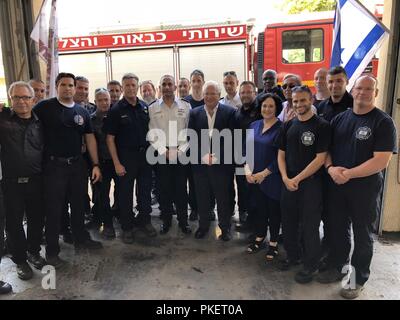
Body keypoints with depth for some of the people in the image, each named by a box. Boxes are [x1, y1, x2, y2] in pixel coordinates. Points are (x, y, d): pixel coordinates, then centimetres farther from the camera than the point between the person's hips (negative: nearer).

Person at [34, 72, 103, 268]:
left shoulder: (82, 112, 7)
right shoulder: (45, 107, -4)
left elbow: (90, 138, 7)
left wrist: (95, 165, 3)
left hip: (77, 164, 4)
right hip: (54, 165, -4)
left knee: (79, 204, 16)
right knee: (54, 208, 4)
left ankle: (81, 239, 35)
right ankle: (52, 251, 18)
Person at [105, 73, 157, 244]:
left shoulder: (145, 107, 4)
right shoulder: (116, 110, -7)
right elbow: (110, 138, -8)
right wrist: (117, 163, -12)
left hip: (145, 154, 4)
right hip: (126, 156, -3)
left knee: (145, 190, 12)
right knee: (125, 193, 7)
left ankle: (144, 220, 30)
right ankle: (127, 227, 22)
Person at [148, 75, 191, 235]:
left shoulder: (185, 106, 4)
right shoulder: (152, 108, 4)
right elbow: (152, 134, 1)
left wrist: (180, 151, -6)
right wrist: (163, 151, -7)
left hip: (181, 154, 0)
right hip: (161, 154, 0)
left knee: (181, 187, 4)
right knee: (164, 188, 6)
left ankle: (183, 220, 18)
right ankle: (166, 220, 21)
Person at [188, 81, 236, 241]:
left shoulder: (229, 112, -2)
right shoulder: (195, 113, 6)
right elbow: (192, 138, 2)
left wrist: (217, 156, -14)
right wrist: (203, 155, -10)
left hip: (221, 163, -2)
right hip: (200, 163, 2)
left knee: (223, 197, 8)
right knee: (202, 197, 13)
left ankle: (225, 227, 27)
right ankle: (203, 225, 31)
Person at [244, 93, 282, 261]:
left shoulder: (281, 128, -10)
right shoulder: (254, 125, 7)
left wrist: (264, 173, -13)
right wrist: (247, 170, -5)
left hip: (272, 177, -4)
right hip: (254, 176, 4)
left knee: (273, 209, 9)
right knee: (260, 207, 15)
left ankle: (273, 242, 26)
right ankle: (259, 237, 32)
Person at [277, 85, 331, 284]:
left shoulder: (321, 126, -8)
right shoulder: (288, 126, 7)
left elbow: (320, 158, -13)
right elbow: (281, 154, 9)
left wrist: (297, 179, -14)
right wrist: (285, 178, -6)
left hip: (310, 183, -5)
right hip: (288, 183, 5)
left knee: (309, 226, 6)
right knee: (288, 222, 14)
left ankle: (311, 265, 24)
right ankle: (293, 255, 35)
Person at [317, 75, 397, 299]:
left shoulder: (383, 122, -9)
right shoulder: (340, 118, 6)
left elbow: (382, 160, -18)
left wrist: (348, 174, -20)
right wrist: (331, 167, -11)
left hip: (365, 186, -4)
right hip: (337, 185, 4)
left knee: (362, 234, 9)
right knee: (338, 229, 16)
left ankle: (358, 279, 26)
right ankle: (337, 267, 35)